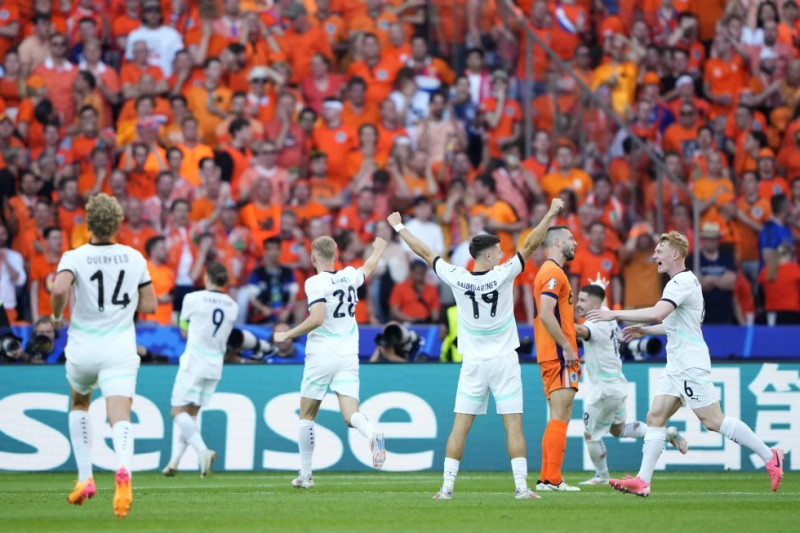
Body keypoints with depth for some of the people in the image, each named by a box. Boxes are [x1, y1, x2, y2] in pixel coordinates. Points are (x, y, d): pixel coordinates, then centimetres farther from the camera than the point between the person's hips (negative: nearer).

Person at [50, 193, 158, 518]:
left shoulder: (74, 258, -8)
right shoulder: (134, 258, 2)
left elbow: (59, 289, -27)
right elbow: (149, 305, 7)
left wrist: (57, 316, -7)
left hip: (83, 348, 0)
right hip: (120, 350, 0)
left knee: (79, 406, 27)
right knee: (120, 417, -11)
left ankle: (85, 478, 19)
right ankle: (123, 469, -42)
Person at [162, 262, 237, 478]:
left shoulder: (193, 299, -7)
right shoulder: (232, 306, 6)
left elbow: (184, 331, 4)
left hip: (193, 362, -5)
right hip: (215, 365, 5)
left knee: (178, 412, -3)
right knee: (191, 414, 12)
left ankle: (203, 450, -24)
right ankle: (174, 460, 10)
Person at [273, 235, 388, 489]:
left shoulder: (316, 282, -11)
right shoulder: (349, 276, 8)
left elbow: (317, 319, -23)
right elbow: (367, 269, 32)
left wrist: (287, 335, -12)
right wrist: (377, 250, 52)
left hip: (321, 356, -4)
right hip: (348, 356, 4)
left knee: (307, 416, 11)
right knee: (351, 415, -3)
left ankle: (305, 474, 15)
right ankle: (372, 434, -37)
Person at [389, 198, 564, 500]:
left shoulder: (457, 279, -6)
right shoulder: (502, 275, -12)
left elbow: (424, 252, 4)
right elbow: (530, 245, -9)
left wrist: (399, 227, 15)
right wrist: (551, 214, -2)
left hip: (472, 364, 2)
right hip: (504, 362, -2)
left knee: (460, 426, 4)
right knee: (513, 425, -2)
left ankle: (447, 486, 1)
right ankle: (522, 487, -7)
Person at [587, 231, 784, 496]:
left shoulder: (682, 282, -16)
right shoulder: (683, 281, 17)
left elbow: (657, 313, -31)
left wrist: (615, 314, -27)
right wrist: (646, 330, 26)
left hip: (691, 365, -10)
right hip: (677, 365, 10)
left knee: (713, 420, -7)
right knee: (655, 417, 1)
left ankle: (770, 457, 2)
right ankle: (642, 481, -4)